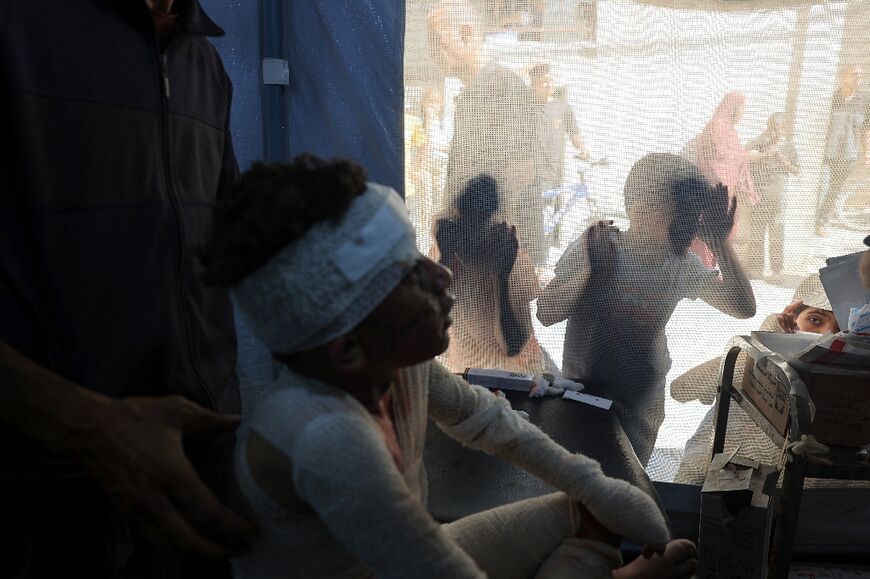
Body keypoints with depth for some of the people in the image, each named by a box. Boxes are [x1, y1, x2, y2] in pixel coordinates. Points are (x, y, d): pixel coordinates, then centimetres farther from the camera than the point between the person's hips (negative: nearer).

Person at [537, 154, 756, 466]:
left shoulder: (682, 265, -9)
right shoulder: (591, 250, -19)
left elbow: (743, 308, -10)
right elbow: (546, 314, -22)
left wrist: (722, 245, -21)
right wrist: (590, 270, -35)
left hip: (643, 405, 3)